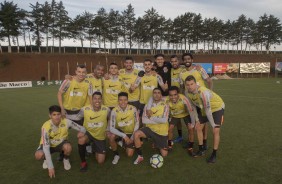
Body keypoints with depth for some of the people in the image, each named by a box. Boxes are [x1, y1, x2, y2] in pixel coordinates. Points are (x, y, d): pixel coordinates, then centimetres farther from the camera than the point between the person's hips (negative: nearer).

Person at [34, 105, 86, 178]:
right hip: (48, 145, 0)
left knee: (68, 147, -33)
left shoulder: (66, 122, -26)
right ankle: (46, 159, 8)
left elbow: (82, 129, -16)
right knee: (39, 155, -30)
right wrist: (50, 167, -34)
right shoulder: (46, 127, -31)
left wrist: (82, 132, -43)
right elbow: (46, 147, -32)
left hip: (61, 143, 1)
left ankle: (66, 160, 3)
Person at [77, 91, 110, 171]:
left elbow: (110, 120, 2)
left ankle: (95, 149, 36)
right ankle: (83, 162, -10)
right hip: (88, 133, -1)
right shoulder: (85, 109, -20)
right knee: (81, 140, -38)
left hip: (101, 137, 1)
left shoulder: (106, 110, -19)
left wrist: (106, 129, -5)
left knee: (100, 161, 1)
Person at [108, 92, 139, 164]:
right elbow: (111, 128, -27)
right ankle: (116, 155, -6)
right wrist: (124, 135, -37)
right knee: (110, 136, -33)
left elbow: (137, 123, -11)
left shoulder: (133, 109, -23)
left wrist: (132, 137, -12)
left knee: (130, 154, -4)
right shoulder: (114, 111, -25)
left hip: (130, 132, 0)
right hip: (120, 131, 0)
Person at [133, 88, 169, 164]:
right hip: (150, 128, 1)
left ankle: (158, 144, 36)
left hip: (162, 132, 0)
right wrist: (158, 120, -19)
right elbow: (144, 120, -13)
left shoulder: (165, 106, -7)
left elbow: (164, 120, -20)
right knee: (136, 134, -28)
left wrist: (151, 118, -16)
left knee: (164, 154, 2)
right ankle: (140, 156, -9)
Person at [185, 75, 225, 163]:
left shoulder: (203, 92, -39)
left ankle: (214, 154, 2)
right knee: (198, 127, 4)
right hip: (205, 109, 7)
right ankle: (201, 150, 20)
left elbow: (208, 110, -32)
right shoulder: (188, 93, -16)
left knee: (215, 131, -14)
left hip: (218, 107, -7)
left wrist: (213, 125, -24)